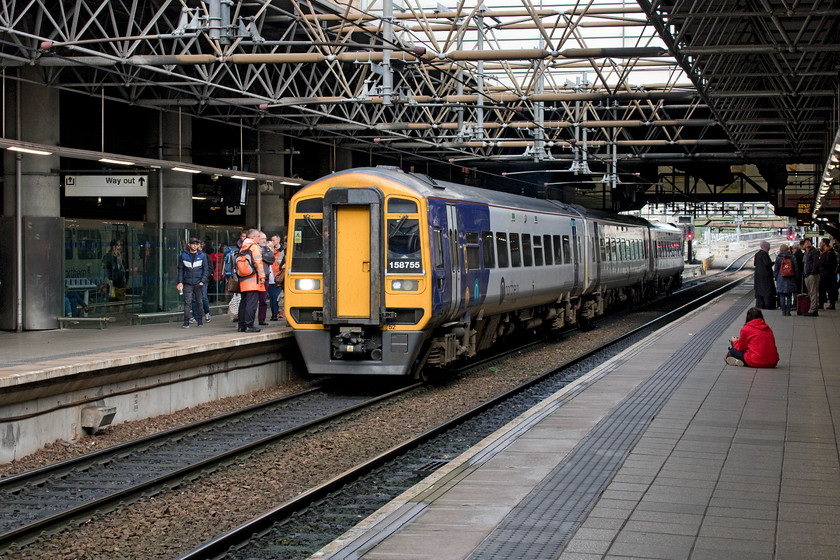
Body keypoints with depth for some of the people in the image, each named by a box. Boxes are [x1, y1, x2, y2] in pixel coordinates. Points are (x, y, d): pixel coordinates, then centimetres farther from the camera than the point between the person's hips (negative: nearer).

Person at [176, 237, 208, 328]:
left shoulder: (202, 256, 5)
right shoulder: (183, 255, 6)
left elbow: (205, 269, 5)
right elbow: (180, 269, 9)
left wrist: (203, 281, -7)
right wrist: (180, 282, 0)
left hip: (199, 283, 0)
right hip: (187, 283, 0)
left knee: (199, 302, 6)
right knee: (187, 302, -7)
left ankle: (200, 321, 16)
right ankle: (186, 322, -9)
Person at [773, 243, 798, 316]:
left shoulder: (778, 257, -4)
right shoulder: (792, 257, 0)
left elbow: (775, 269, 0)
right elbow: (796, 269, 5)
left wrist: (775, 277, 11)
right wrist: (795, 278, 13)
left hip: (781, 280, -1)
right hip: (790, 280, 1)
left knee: (782, 296, 4)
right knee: (789, 296, 6)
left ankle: (783, 311, 1)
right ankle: (788, 311, 3)